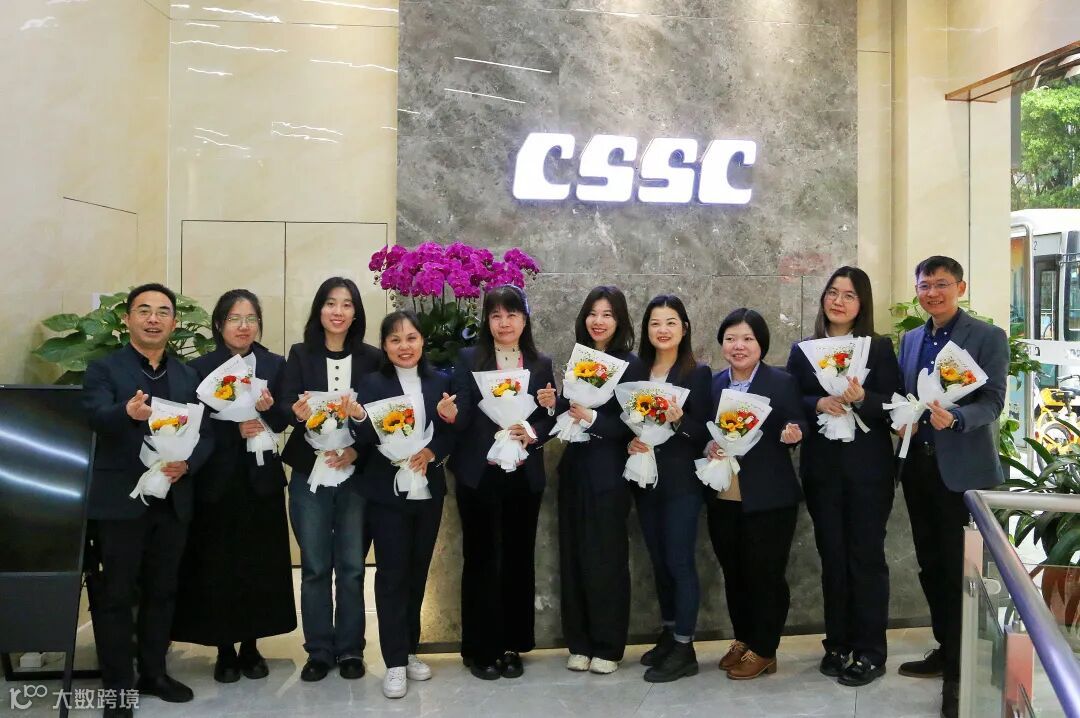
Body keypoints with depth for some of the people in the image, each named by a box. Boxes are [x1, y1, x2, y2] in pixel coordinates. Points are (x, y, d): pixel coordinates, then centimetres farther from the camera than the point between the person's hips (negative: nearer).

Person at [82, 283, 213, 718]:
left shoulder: (188, 376, 11)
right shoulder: (104, 369, -2)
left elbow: (205, 434, 6)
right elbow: (95, 417, -21)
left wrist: (186, 465, -14)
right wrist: (128, 412, -43)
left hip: (173, 501, 4)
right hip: (119, 501, -4)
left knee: (162, 591, 14)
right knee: (115, 594, 4)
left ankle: (153, 673, 28)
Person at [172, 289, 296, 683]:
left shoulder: (275, 365, 5)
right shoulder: (200, 368, -2)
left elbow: (281, 422, 2)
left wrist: (267, 409, -18)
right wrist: (236, 430, -19)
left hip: (262, 478, 2)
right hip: (217, 480, -2)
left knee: (260, 564, 6)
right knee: (219, 566, 1)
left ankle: (251, 646, 21)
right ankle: (225, 648, 16)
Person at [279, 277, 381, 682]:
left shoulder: (372, 358, 4)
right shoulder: (300, 355, 4)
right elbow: (285, 405, -9)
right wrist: (298, 411, -31)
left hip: (357, 475, 0)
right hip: (310, 474, 0)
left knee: (352, 566, 6)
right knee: (315, 567, 6)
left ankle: (350, 649, 19)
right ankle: (319, 651, 18)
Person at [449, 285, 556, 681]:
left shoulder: (541, 364, 8)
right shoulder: (468, 359, 1)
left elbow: (550, 419, 5)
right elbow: (461, 417, -6)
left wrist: (532, 433, -15)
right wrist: (449, 413, -28)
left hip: (524, 476, 2)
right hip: (478, 474, -2)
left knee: (518, 559, 8)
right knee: (480, 559, 4)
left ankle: (512, 645, 20)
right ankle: (480, 649, 14)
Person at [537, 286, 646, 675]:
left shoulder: (630, 364, -7)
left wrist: (591, 418, -23)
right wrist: (553, 404, -5)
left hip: (608, 474, -6)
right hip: (574, 469, 6)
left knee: (606, 559, 2)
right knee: (574, 557, 9)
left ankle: (607, 647, 14)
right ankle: (579, 643, 19)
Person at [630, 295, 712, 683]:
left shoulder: (698, 373, -5)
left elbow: (704, 432, -8)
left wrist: (679, 420, -26)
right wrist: (629, 442, -9)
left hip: (681, 481, -5)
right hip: (646, 479, 5)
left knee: (679, 562, -3)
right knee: (658, 561, 13)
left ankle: (684, 649, 5)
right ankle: (668, 635, 26)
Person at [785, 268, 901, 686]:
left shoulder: (879, 347, 0)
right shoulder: (802, 350, 8)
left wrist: (862, 399, -23)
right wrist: (818, 403, -15)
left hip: (868, 468, -2)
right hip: (821, 468, 3)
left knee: (866, 556, 1)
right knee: (832, 556, 8)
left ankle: (869, 651, 10)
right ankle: (837, 643, 20)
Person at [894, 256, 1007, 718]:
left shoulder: (989, 338, -5)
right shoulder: (910, 339, 12)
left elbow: (993, 402, -12)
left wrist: (955, 418, -31)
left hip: (963, 469, -6)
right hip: (918, 466, 6)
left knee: (960, 569, 0)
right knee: (930, 565, 14)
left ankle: (959, 671, 11)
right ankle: (945, 650, 29)